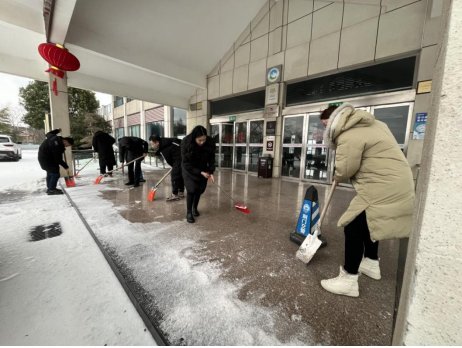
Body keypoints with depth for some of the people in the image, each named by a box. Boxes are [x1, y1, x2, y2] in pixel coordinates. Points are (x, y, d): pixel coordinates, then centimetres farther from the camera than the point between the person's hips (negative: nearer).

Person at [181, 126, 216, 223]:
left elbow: (211, 159, -12)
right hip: (189, 169, -3)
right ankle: (189, 212, 4)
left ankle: (195, 208, 29)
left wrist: (211, 172, -23)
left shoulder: (210, 142, -23)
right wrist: (200, 172, -28)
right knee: (191, 189, -13)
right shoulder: (186, 143, -29)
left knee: (200, 189, 6)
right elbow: (186, 163, -24)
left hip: (203, 169, 3)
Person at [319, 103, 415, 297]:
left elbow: (344, 171, -17)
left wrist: (338, 178, 5)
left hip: (383, 188, -11)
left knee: (353, 228, -7)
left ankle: (349, 280, 2)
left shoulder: (349, 137, -18)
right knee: (367, 223, 23)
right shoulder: (369, 124, 16)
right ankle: (371, 263, 40)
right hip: (394, 184, 11)